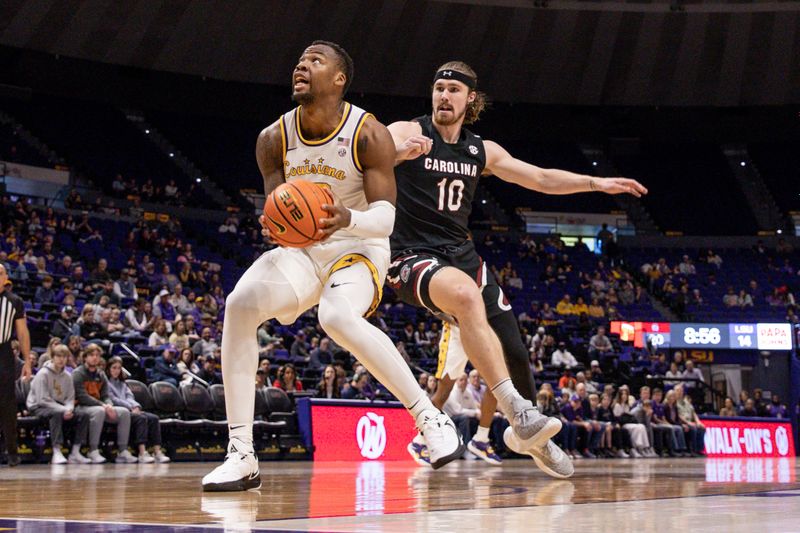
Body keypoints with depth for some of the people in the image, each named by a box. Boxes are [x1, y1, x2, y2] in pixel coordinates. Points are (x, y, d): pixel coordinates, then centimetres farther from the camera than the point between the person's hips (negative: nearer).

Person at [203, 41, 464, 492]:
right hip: (301, 250, 4)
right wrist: (274, 224, -28)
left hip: (358, 248, -4)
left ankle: (432, 419, -21)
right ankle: (241, 458, -21)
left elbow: (385, 218, -19)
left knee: (338, 317, -37)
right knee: (240, 304, -24)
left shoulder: (369, 134, -15)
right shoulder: (274, 139, -3)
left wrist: (349, 219, -42)